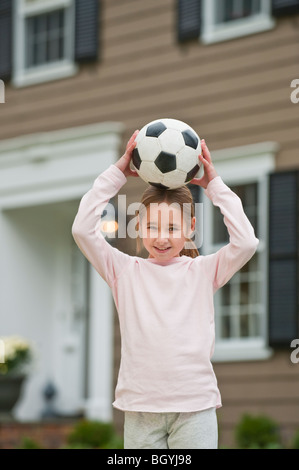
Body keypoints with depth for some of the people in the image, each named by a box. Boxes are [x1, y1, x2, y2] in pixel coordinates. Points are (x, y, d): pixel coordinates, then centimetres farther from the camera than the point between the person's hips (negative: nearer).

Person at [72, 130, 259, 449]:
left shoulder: (202, 271, 5)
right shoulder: (126, 270, 7)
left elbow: (246, 242, -8)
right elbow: (83, 230, -3)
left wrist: (214, 184, -2)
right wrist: (117, 173, -2)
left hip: (196, 405, -1)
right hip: (141, 407, 1)